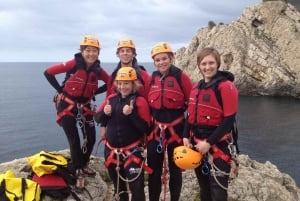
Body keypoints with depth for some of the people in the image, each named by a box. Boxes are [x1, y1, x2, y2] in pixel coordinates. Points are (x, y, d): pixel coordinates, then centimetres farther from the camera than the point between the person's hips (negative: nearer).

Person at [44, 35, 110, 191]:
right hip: (67, 105, -4)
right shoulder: (73, 64, -19)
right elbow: (48, 73, -16)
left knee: (91, 138, 7)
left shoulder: (98, 70, -7)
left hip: (84, 106, 4)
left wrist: (94, 92, 0)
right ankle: (79, 173, 16)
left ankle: (84, 165, 33)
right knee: (74, 141, -2)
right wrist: (60, 90, -12)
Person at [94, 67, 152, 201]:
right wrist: (104, 113, -11)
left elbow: (146, 128, -18)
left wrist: (131, 114, -29)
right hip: (111, 150, 6)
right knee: (118, 186, 21)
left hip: (132, 151, -5)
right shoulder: (111, 98, 4)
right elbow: (97, 118, 10)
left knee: (136, 188, -10)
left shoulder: (140, 101, -12)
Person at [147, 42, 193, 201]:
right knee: (153, 168, 11)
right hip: (155, 129, 4)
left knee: (175, 168, 12)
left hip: (176, 128, -3)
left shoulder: (181, 77, -10)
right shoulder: (152, 78, 4)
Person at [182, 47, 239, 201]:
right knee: (204, 188, 19)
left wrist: (209, 142, -18)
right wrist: (186, 136, 1)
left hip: (217, 145, -7)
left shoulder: (226, 86, -12)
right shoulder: (196, 88, 10)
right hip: (197, 144, 7)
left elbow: (229, 120, -17)